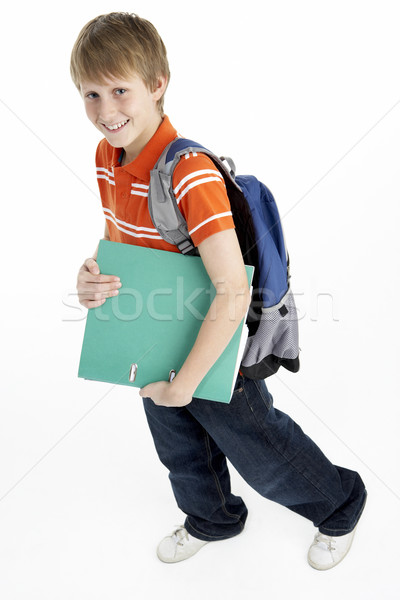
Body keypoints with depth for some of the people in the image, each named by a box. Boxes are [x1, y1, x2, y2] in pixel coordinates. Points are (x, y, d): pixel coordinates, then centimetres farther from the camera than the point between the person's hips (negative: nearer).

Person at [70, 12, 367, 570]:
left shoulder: (190, 174, -33)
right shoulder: (107, 157, -6)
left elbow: (233, 292, -37)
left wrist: (182, 384, -30)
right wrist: (93, 274, -13)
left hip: (213, 354, -7)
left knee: (263, 452, 17)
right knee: (181, 453, 28)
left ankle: (340, 505, 47)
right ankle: (213, 518, 59)